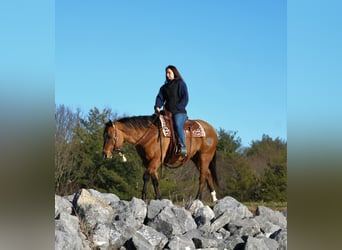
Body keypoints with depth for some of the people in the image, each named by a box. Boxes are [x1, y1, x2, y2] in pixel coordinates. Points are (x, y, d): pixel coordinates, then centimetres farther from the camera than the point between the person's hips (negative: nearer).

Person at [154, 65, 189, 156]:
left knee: (178, 125, -33)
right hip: (168, 113, 6)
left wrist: (177, 108, -14)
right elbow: (160, 97, 10)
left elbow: (185, 98, -3)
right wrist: (157, 106, -11)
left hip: (179, 112, -6)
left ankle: (183, 147, -38)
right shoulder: (164, 87, 22)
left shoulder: (180, 84, 6)